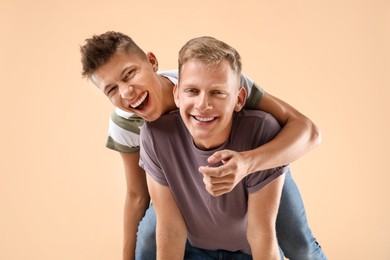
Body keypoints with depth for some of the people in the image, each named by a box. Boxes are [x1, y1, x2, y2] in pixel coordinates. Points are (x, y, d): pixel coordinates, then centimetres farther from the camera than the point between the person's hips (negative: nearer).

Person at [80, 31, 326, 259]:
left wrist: (247, 163, -60)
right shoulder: (123, 124, -28)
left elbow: (308, 130, -42)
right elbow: (137, 195, -12)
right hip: (189, 174, 2)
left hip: (258, 157, -1)